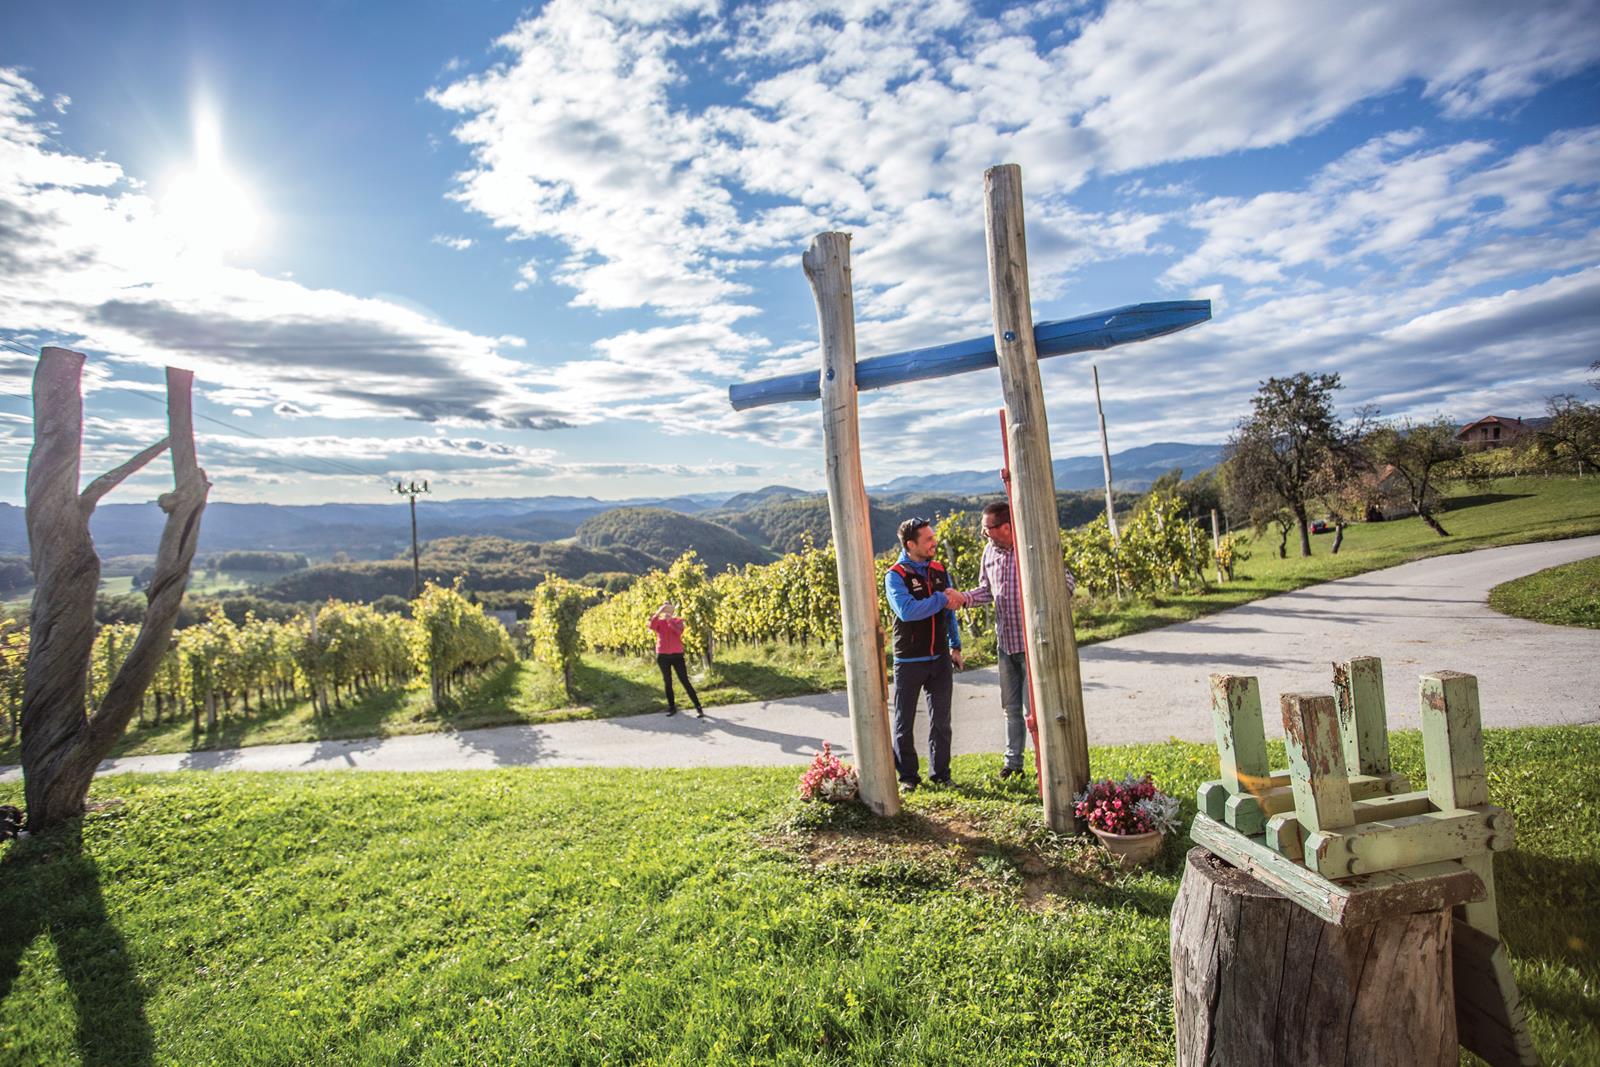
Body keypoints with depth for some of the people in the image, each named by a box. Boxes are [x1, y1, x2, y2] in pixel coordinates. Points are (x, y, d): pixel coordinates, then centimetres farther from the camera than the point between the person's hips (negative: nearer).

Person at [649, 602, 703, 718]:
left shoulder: (678, 621, 3)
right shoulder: (659, 622, 6)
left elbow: (679, 631, -18)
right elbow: (651, 626, -17)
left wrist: (670, 619, -27)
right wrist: (658, 613, -26)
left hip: (677, 655, -2)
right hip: (662, 656, 2)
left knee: (685, 681, -5)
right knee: (667, 682, 8)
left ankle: (698, 707, -4)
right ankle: (672, 707, 19)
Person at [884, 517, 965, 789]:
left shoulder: (939, 570, 6)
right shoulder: (895, 576, -12)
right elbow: (906, 610, -29)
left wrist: (955, 646, 15)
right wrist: (942, 599, -21)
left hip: (940, 658, 5)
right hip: (909, 662, -4)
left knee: (941, 720, 11)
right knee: (904, 722, 7)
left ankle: (940, 773, 24)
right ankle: (907, 775, 21)